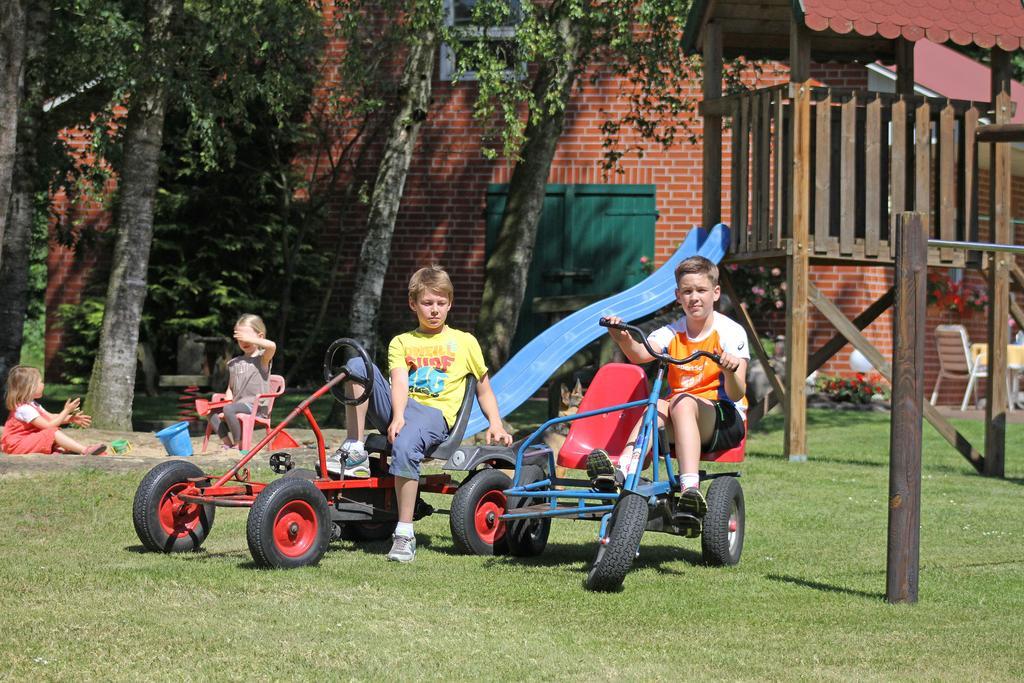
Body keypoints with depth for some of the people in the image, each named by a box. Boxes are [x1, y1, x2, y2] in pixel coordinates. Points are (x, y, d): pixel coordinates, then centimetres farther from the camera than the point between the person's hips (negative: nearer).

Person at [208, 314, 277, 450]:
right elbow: (230, 388, 24)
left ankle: (239, 444, -22)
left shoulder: (262, 358, 1)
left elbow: (272, 346, -23)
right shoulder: (233, 363, 21)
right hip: (238, 403, 7)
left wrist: (248, 338, -15)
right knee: (213, 413, -9)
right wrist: (228, 401, 3)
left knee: (228, 410, -30)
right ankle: (228, 444, -8)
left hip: (256, 404, -7)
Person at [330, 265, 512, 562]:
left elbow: (484, 390, 23)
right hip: (397, 411, 3)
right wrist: (397, 416, -18)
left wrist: (496, 425, 6)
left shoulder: (464, 342, 18)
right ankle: (354, 448, -20)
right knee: (357, 366, -21)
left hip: (434, 413, -3)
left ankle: (405, 534, -33)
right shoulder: (402, 342, 20)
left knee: (405, 448, -39)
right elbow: (399, 383, 2)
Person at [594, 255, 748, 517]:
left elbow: (736, 394, -13)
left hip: (725, 419, -3)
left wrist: (730, 371, -36)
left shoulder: (731, 332, -2)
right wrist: (624, 339, -36)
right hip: (681, 417, 3)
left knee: (682, 402, -34)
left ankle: (690, 486, -52)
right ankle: (623, 472, -53)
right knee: (656, 406, -30)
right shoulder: (672, 332, 9)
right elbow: (641, 354, -14)